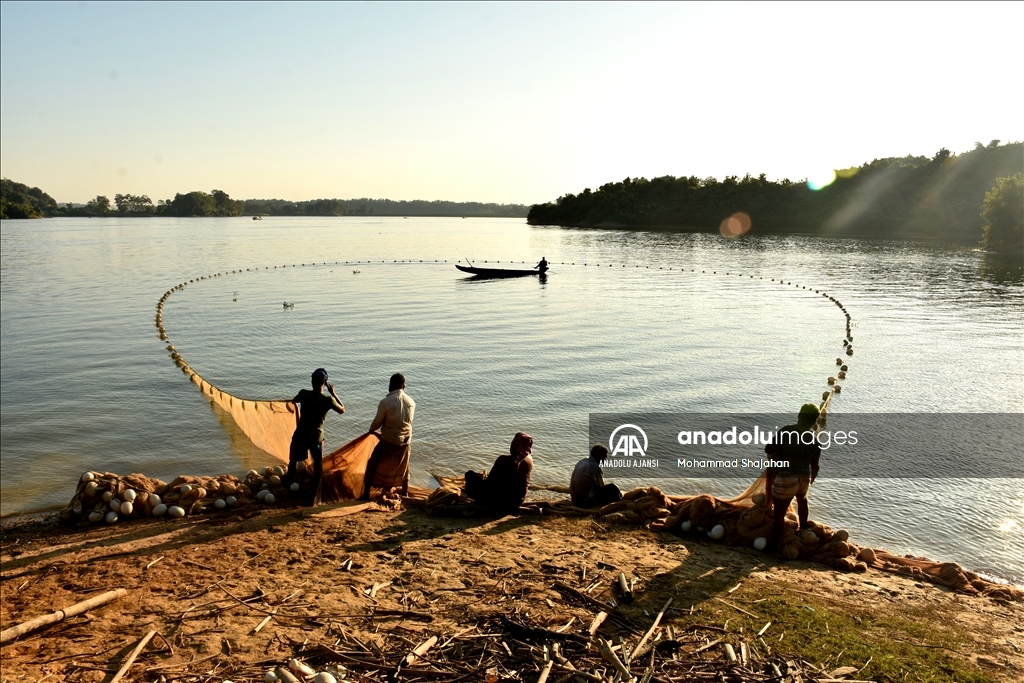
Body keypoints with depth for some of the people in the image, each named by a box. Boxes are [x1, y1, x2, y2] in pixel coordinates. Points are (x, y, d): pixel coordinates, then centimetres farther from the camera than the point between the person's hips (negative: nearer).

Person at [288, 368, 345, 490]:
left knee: (293, 460, 22)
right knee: (318, 462, 21)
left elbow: (294, 401, 12)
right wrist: (333, 393, 2)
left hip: (300, 434, 2)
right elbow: (342, 410, 0)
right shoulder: (328, 400, -19)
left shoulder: (303, 393, -11)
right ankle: (316, 487, 26)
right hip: (316, 436, -2)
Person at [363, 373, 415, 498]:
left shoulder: (386, 402, -18)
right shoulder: (411, 402, -3)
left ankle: (366, 494, 16)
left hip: (389, 441, -4)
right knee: (403, 468, 23)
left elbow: (377, 422, -9)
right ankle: (405, 494, 34)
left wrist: (371, 429, 16)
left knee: (373, 465, 12)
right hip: (405, 441, 5)